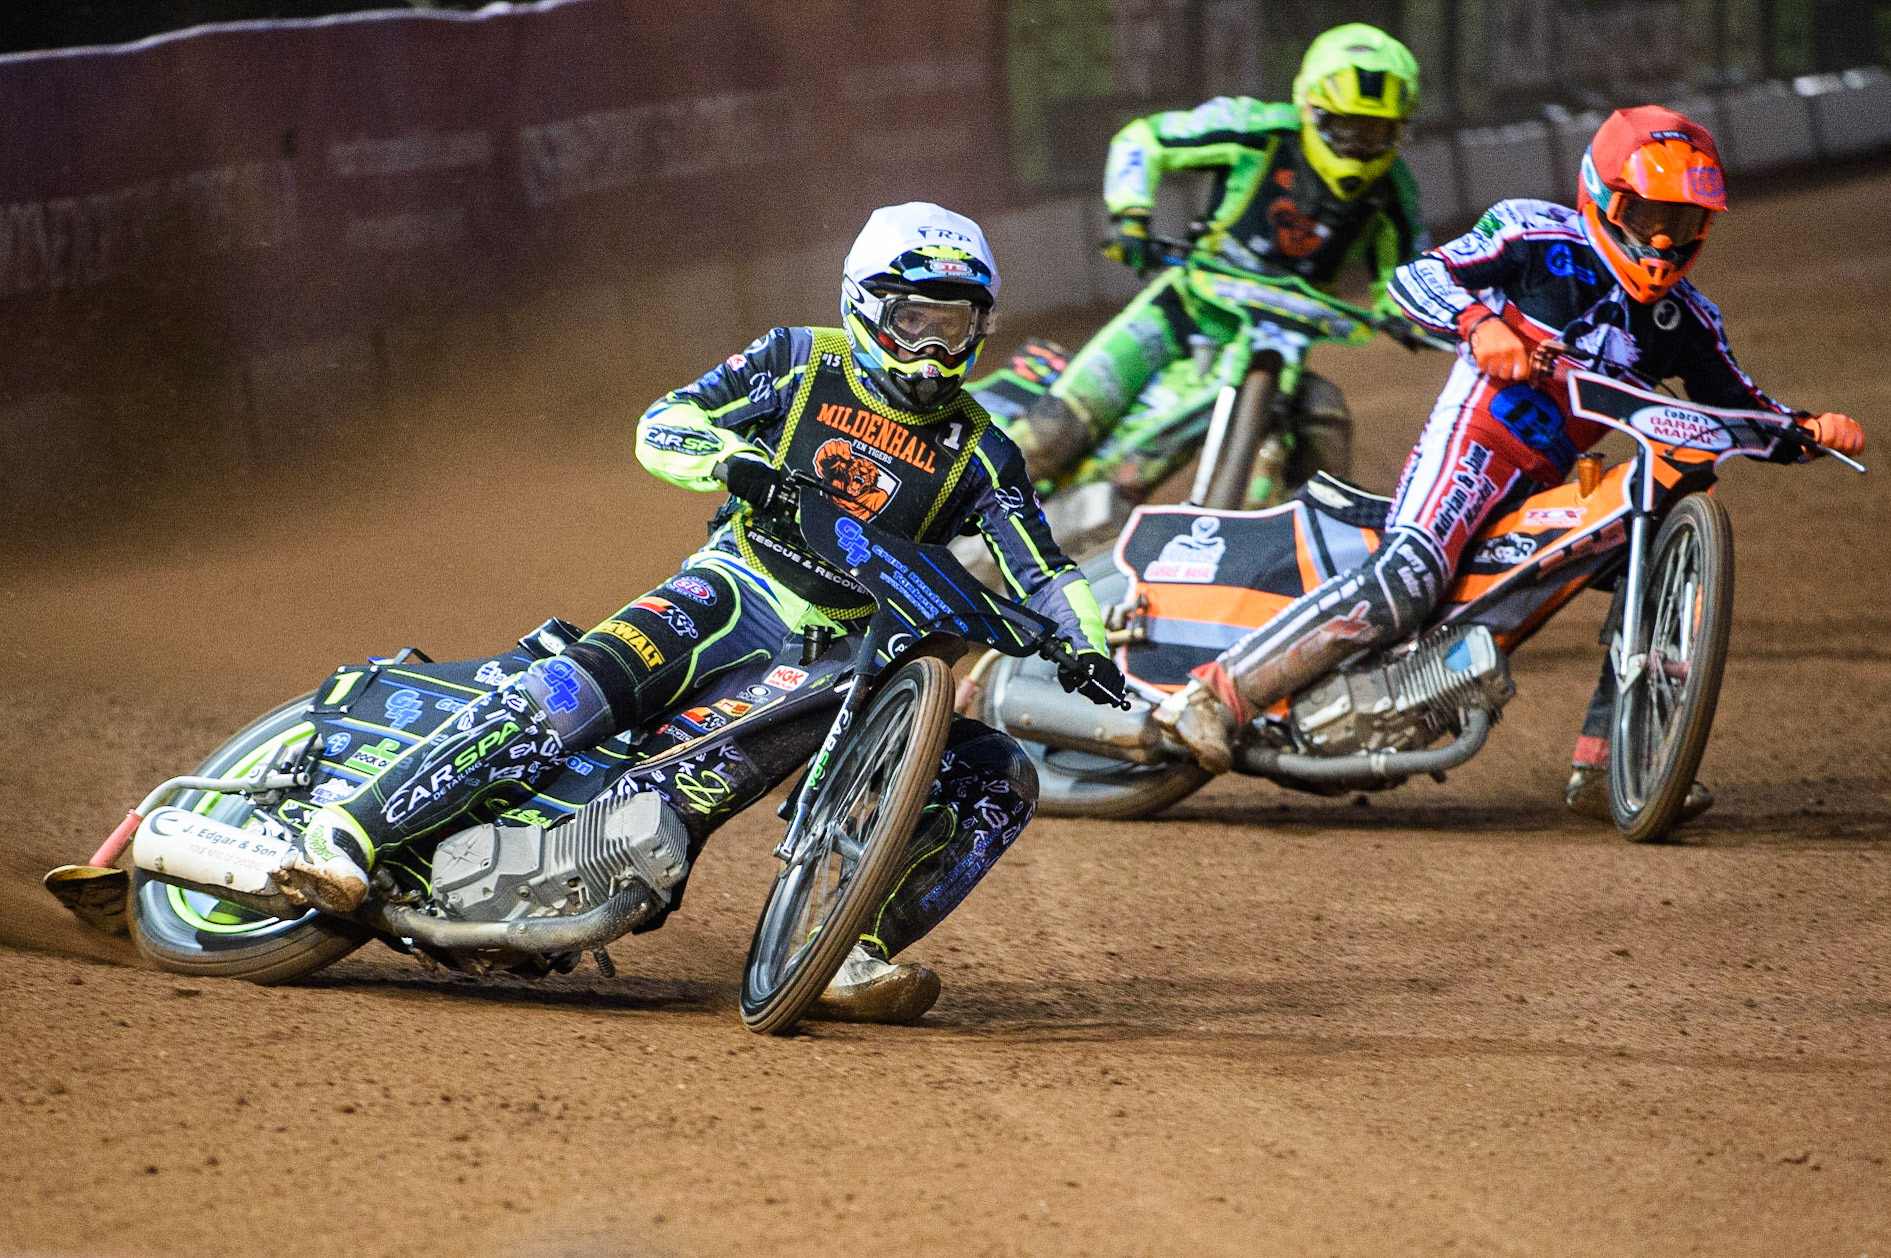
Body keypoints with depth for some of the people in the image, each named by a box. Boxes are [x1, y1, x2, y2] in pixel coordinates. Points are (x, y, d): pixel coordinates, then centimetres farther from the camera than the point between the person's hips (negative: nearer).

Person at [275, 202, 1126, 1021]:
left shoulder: (978, 453, 7)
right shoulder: (800, 364, 4)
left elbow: (1041, 571, 4)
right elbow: (660, 426, 0)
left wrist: (1086, 647, -16)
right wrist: (735, 461, -21)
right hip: (743, 589, -4)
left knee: (1000, 782, -14)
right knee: (571, 693, -29)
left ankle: (854, 955, -21)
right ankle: (346, 834, -28)